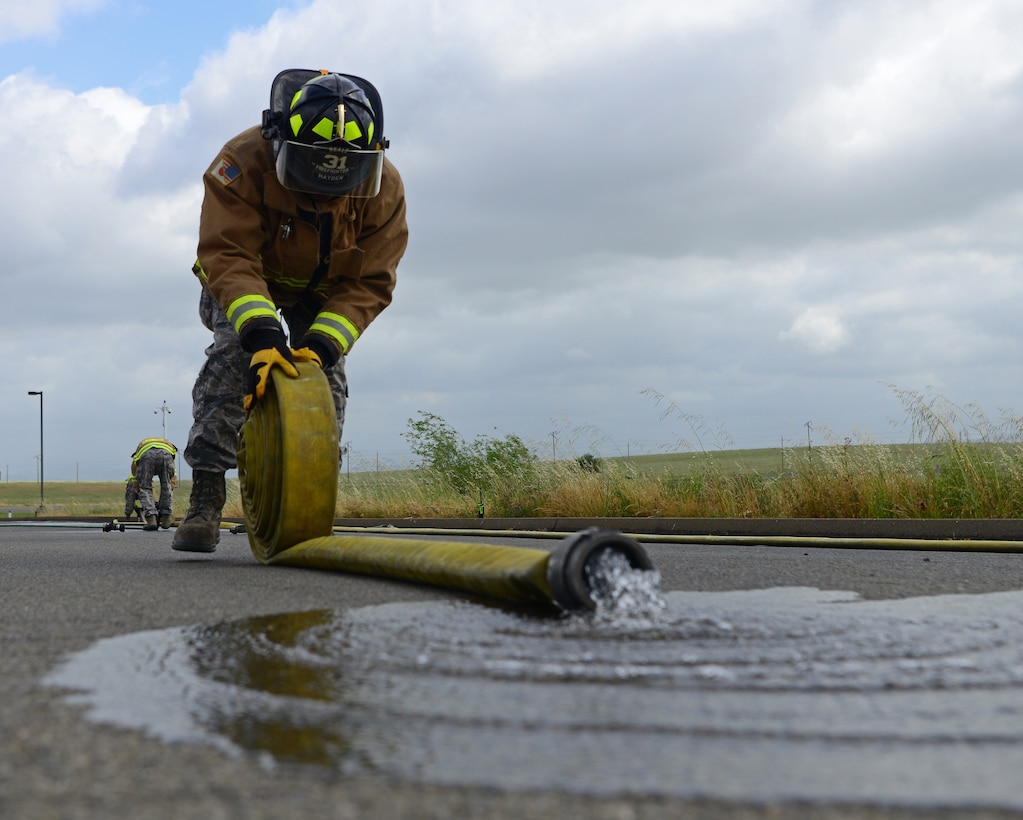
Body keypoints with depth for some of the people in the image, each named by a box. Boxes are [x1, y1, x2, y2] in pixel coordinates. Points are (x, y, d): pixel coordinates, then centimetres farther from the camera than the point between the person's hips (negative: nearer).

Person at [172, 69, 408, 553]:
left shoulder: (384, 188, -28)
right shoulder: (245, 161, -37)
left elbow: (368, 284, -26)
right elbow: (228, 257, -42)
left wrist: (323, 343, -40)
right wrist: (259, 332, -56)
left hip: (323, 290, 3)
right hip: (244, 278, -2)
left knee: (324, 374, -11)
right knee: (234, 356, -24)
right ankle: (206, 497, -22)